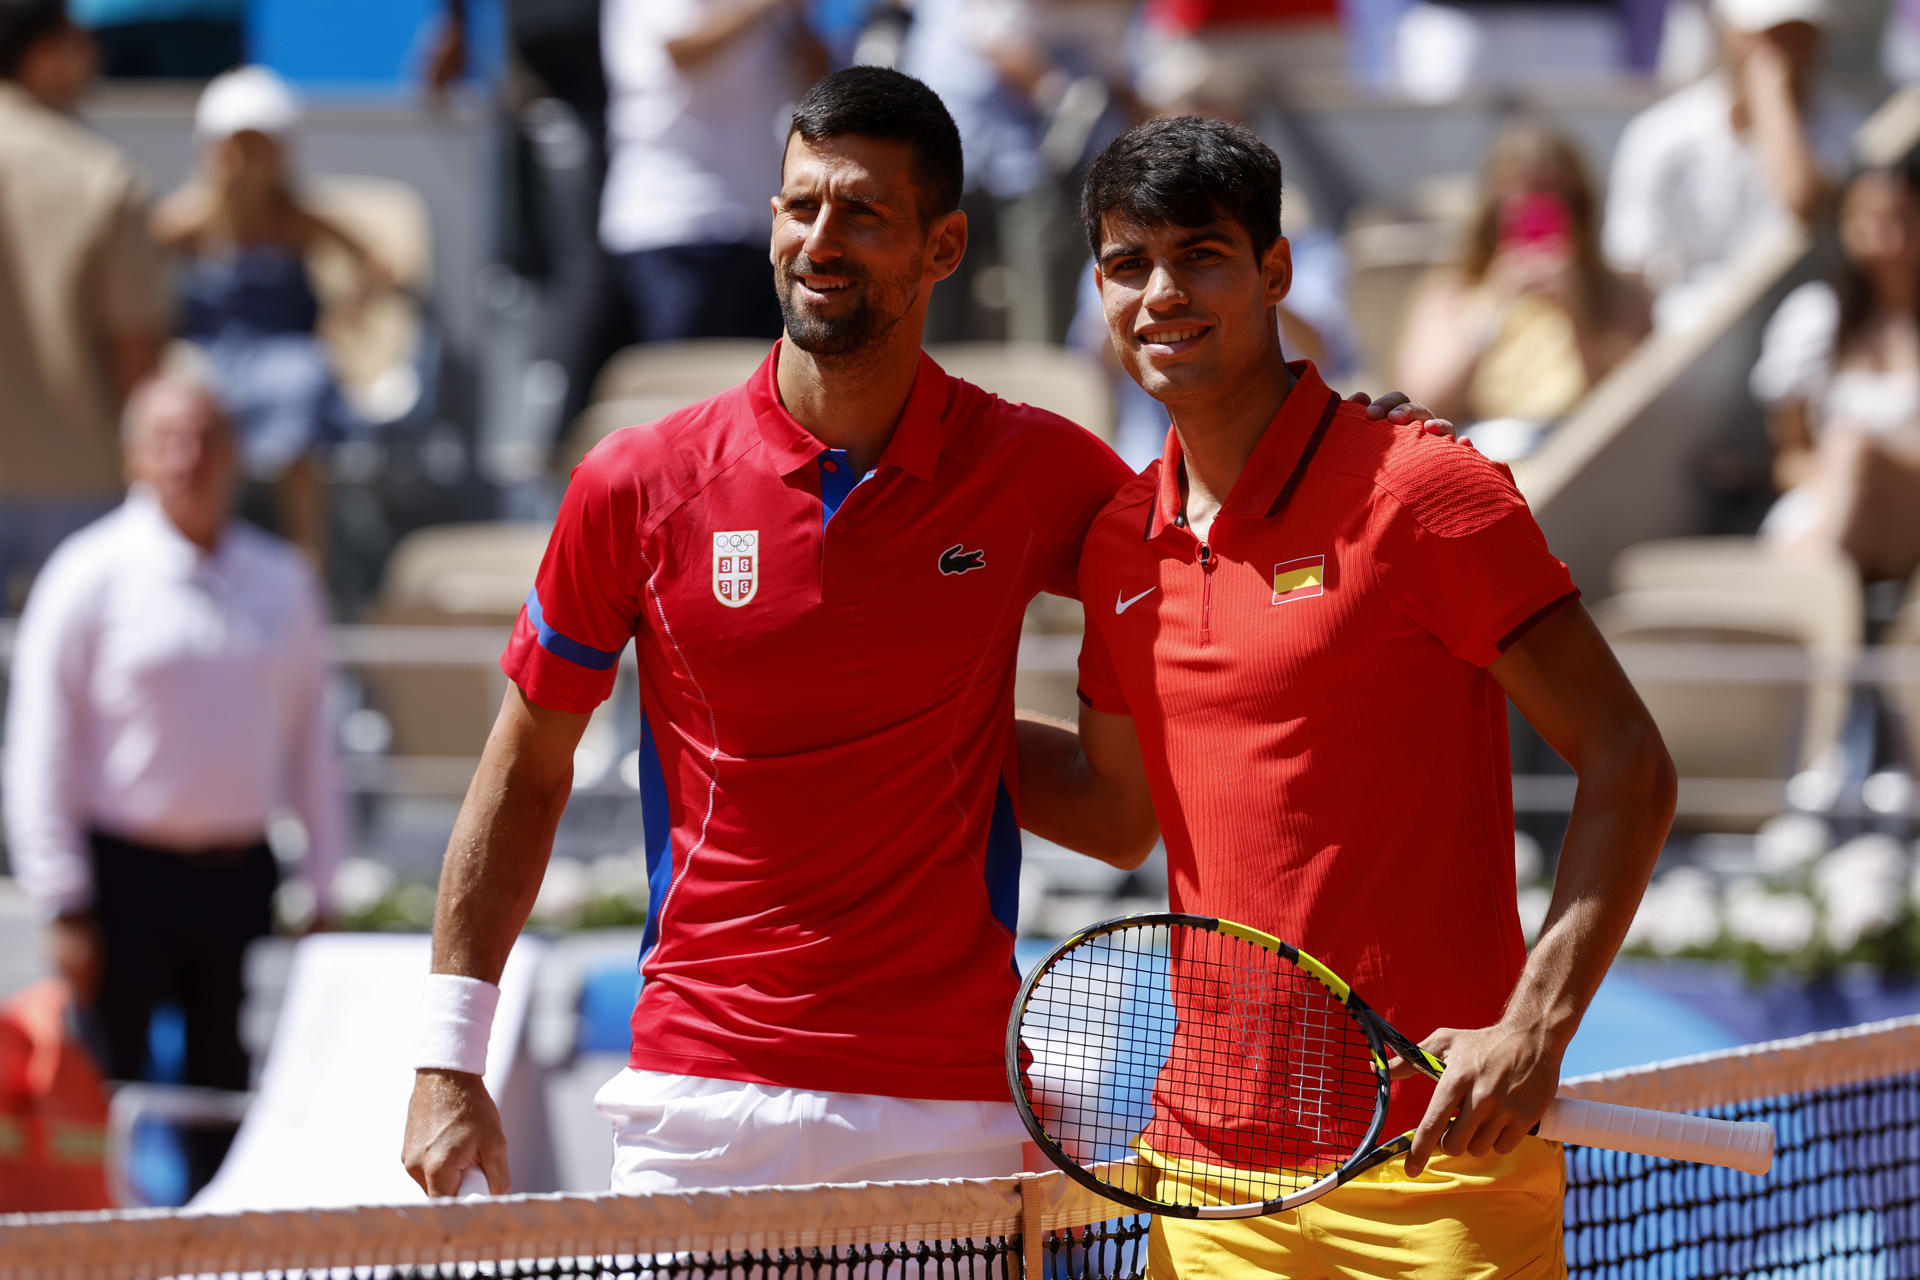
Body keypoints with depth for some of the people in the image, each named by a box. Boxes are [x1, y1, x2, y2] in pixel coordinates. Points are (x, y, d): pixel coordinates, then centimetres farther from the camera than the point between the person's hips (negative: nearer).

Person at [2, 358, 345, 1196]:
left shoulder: (283, 583, 10)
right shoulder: (91, 577, -3)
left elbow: (310, 741, 16)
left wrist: (321, 889, 11)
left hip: (240, 872, 4)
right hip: (126, 871, -4)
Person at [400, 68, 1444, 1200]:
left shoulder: (1033, 471, 1)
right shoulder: (635, 487, 0)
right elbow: (527, 768, 9)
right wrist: (449, 1060, 4)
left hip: (952, 1110, 0)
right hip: (696, 1099, 0)